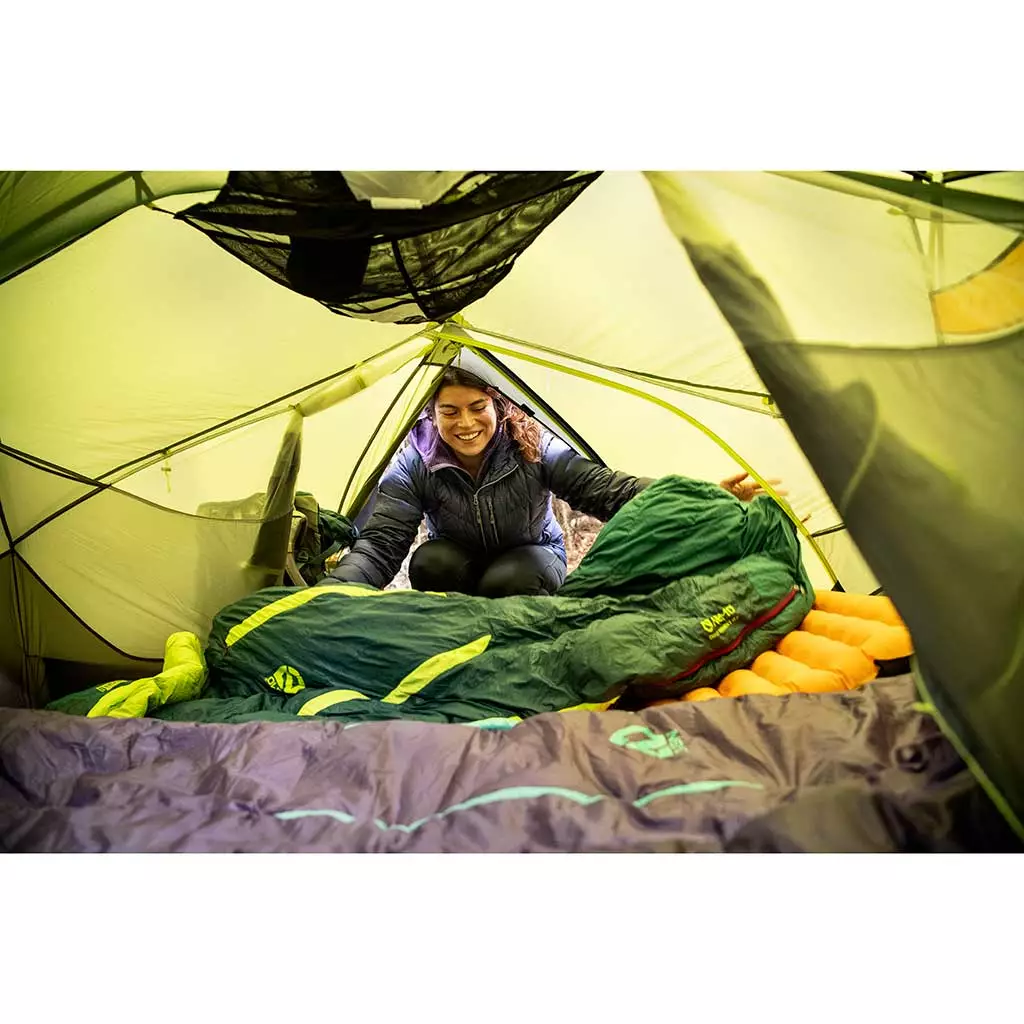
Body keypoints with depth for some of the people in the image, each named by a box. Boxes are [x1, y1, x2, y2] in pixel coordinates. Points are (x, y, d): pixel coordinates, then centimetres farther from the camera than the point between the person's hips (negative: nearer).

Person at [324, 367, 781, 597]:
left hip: (530, 561, -1)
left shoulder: (532, 447, -23)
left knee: (508, 583, -36)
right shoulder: (415, 464, -22)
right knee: (431, 561, -33)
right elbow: (379, 544, -29)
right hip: (458, 566, 1)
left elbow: (605, 489, -30)